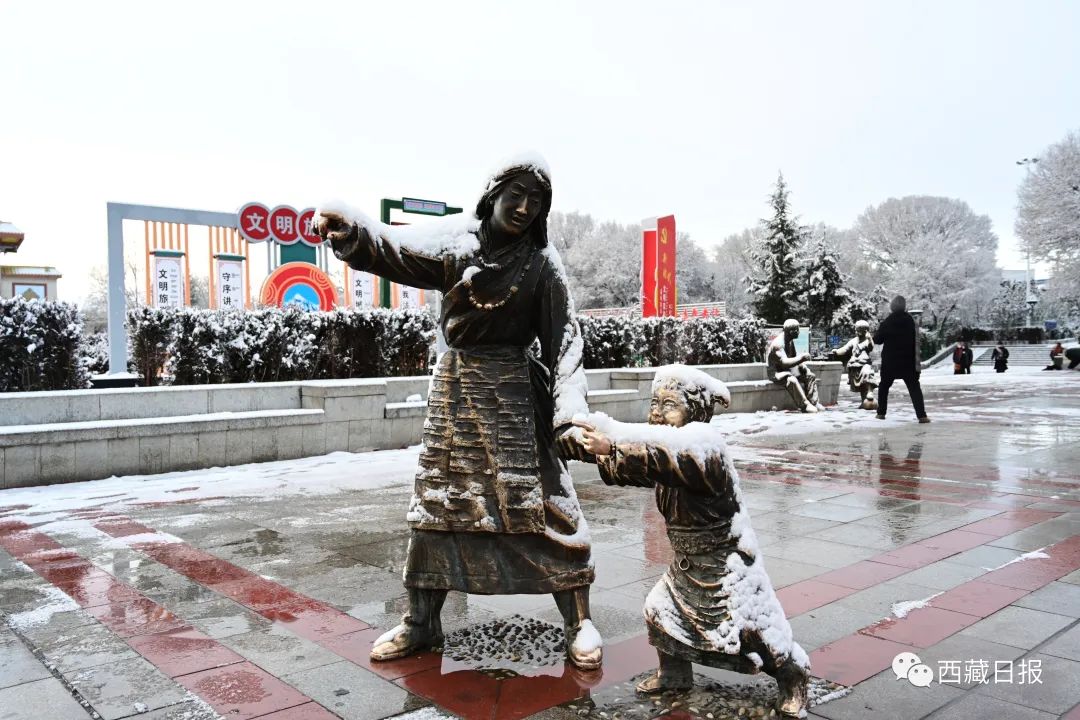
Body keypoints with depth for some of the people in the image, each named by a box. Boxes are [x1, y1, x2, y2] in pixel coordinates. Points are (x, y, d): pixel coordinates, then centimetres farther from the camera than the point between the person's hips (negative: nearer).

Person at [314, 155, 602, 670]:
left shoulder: (541, 262, -5)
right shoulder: (455, 237, -1)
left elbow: (564, 338, -8)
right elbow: (395, 249, -16)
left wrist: (569, 413, -19)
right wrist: (352, 230, -38)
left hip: (513, 390, -2)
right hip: (454, 384, 3)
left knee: (545, 503, -3)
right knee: (437, 503, 9)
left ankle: (578, 623, 13)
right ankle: (421, 623, 24)